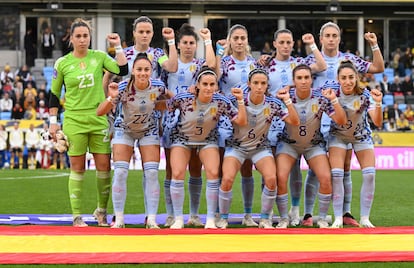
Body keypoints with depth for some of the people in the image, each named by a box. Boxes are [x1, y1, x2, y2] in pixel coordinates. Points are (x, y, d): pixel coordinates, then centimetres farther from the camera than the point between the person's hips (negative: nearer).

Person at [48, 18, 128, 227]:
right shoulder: (62, 63, 0)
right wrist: (53, 121, 1)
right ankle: (76, 216, 7)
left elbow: (122, 70, -7)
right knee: (77, 168, 0)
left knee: (104, 167, 1)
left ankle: (101, 210, 18)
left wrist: (118, 47, -8)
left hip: (99, 119, 2)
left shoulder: (99, 57, 3)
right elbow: (54, 94, 6)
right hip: (74, 120, -2)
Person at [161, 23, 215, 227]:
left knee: (195, 169, 3)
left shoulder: (199, 65, 7)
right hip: (172, 120, 0)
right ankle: (171, 215, 4)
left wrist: (208, 40, -8)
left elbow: (212, 64, -16)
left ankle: (194, 214, 11)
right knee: (172, 170, 0)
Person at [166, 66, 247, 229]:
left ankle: (210, 220, -7)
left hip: (207, 140, 1)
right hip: (182, 138, -1)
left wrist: (240, 101, -33)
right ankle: (178, 219, -1)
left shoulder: (220, 102, -22)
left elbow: (241, 121, -22)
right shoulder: (183, 99, -25)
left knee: (213, 173, -18)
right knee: (177, 174, -16)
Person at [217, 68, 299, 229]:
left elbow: (295, 122, -11)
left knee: (271, 179, -23)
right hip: (237, 146, -1)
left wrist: (287, 100, -21)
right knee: (227, 179, -23)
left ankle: (265, 219, -4)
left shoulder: (272, 103, -9)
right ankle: (223, 218, -2)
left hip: (261, 147, 1)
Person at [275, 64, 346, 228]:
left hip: (314, 144, 1)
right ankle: (284, 218, -3)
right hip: (289, 143, -1)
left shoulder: (320, 97, -15)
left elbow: (341, 120, -17)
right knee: (280, 177, -21)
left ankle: (322, 218, 2)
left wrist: (334, 100, -31)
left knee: (326, 178, -17)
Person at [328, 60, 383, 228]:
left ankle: (364, 218, -1)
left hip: (361, 136, 0)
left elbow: (378, 122, -30)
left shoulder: (365, 95, -24)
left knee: (369, 174, -12)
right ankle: (338, 218, -7)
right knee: (336, 174, -16)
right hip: (338, 135, 0)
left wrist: (378, 103, -47)